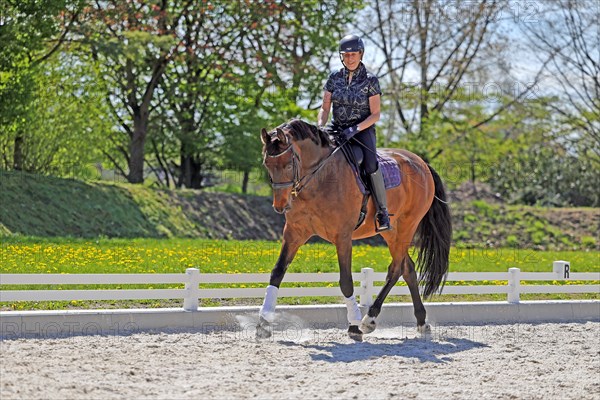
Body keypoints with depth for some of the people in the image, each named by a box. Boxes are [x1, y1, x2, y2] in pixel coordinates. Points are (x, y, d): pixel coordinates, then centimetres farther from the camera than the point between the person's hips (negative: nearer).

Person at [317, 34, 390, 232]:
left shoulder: (370, 80, -6)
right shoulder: (335, 78, 4)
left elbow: (375, 115, -7)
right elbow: (324, 108, 5)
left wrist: (354, 129, -22)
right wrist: (319, 128, -14)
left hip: (362, 129, -4)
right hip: (337, 129, 4)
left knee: (370, 163, -31)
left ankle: (383, 212, -24)